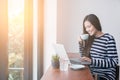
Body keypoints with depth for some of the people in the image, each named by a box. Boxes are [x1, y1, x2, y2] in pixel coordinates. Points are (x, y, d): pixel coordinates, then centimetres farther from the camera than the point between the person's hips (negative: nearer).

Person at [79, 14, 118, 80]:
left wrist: (92, 61, -20)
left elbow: (114, 62, -13)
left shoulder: (108, 38, -8)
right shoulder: (89, 39, 8)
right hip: (91, 74, 5)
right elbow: (84, 56, 17)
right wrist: (81, 44, 1)